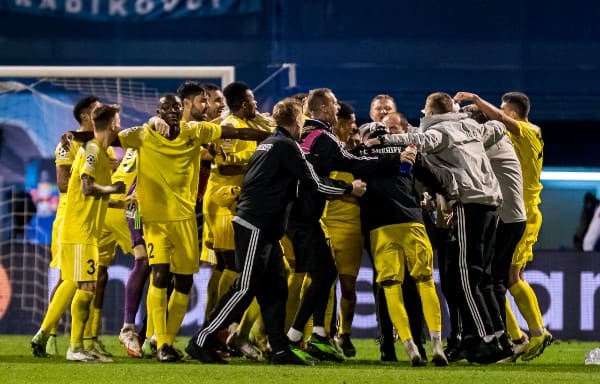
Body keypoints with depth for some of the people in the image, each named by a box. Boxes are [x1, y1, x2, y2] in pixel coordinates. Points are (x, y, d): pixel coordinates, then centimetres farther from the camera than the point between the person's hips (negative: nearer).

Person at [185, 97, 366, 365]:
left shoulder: (268, 143, 20)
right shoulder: (287, 146, -9)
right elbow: (314, 182, -10)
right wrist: (349, 188, 2)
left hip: (265, 229, 10)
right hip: (255, 227, -10)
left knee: (274, 289, 7)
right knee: (245, 288, -10)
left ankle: (280, 350, 5)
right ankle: (201, 341, -9)